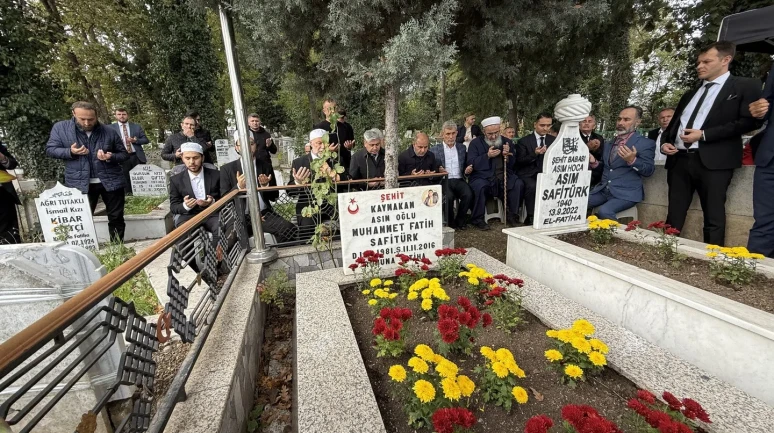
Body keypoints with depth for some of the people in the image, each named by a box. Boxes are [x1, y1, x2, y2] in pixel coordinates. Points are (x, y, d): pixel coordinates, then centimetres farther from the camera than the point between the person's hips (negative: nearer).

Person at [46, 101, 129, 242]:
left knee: (116, 217, 7)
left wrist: (111, 157, -17)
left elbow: (124, 154, 5)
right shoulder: (60, 128, 0)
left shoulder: (109, 132, 0)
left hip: (111, 182, 0)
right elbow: (50, 149, 3)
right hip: (79, 183, 0)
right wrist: (70, 152, -17)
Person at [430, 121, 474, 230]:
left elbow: (466, 165, 20)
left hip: (459, 180, 3)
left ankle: (459, 221, -6)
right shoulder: (435, 149, 9)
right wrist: (438, 170, -18)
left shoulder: (462, 147, 18)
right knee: (449, 196, -33)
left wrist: (467, 170, -3)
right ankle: (450, 223, -9)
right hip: (443, 180, -3)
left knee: (468, 194, -27)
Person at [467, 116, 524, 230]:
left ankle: (511, 215, -5)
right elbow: (470, 163, -6)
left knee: (519, 184, -23)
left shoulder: (507, 142, 15)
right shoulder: (475, 143, 5)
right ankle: (478, 219, -16)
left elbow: (513, 166, 13)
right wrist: (487, 156, -18)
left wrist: (507, 156, -9)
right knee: (480, 186, -34)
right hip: (483, 177, -3)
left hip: (504, 177, 3)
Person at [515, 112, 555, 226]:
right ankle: (531, 217, -23)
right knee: (532, 186, -35)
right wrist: (534, 154, -19)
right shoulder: (524, 141, 3)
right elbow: (520, 161, -5)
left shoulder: (553, 140, 14)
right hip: (528, 174, -3)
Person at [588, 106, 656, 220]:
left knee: (604, 211, -31)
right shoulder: (609, 144, 18)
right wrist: (594, 162, 1)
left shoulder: (646, 143, 1)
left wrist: (632, 160, -24)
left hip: (626, 193, -5)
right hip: (603, 190, 5)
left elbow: (648, 171, -6)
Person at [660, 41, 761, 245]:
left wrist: (703, 134, -12)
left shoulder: (745, 86, 8)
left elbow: (748, 121, -5)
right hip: (680, 160, 5)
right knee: (673, 218, 4)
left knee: (713, 219, -2)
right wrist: (665, 143, 6)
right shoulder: (690, 94, 24)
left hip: (713, 161, -5)